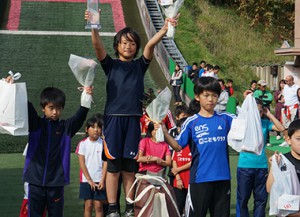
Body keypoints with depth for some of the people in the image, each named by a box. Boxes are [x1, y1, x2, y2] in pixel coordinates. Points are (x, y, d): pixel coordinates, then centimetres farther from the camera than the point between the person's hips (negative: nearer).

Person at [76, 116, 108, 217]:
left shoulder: (103, 144, 0)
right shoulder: (83, 144, -1)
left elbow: (105, 163, -1)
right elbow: (82, 163, -2)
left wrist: (102, 180, -9)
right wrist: (89, 180, -8)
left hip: (99, 180, 0)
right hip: (86, 180, 0)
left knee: (99, 205, 1)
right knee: (88, 205, 3)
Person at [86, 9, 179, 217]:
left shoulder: (140, 66, 13)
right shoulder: (111, 65, 8)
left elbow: (151, 44, -3)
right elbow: (98, 45, -8)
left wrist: (165, 29, -17)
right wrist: (94, 27, -26)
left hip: (133, 119, 2)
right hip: (113, 118, -2)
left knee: (129, 166, 6)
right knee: (113, 165, -2)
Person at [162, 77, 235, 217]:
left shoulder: (225, 119, 5)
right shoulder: (191, 122, 0)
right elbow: (178, 146, 0)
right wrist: (164, 133, -14)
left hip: (222, 177, 2)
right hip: (200, 178, -2)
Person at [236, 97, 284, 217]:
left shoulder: (265, 123, 2)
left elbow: (281, 128, -6)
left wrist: (269, 114, -6)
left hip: (262, 165, 2)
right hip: (245, 166, -2)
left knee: (261, 198, 10)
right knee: (242, 198, 6)